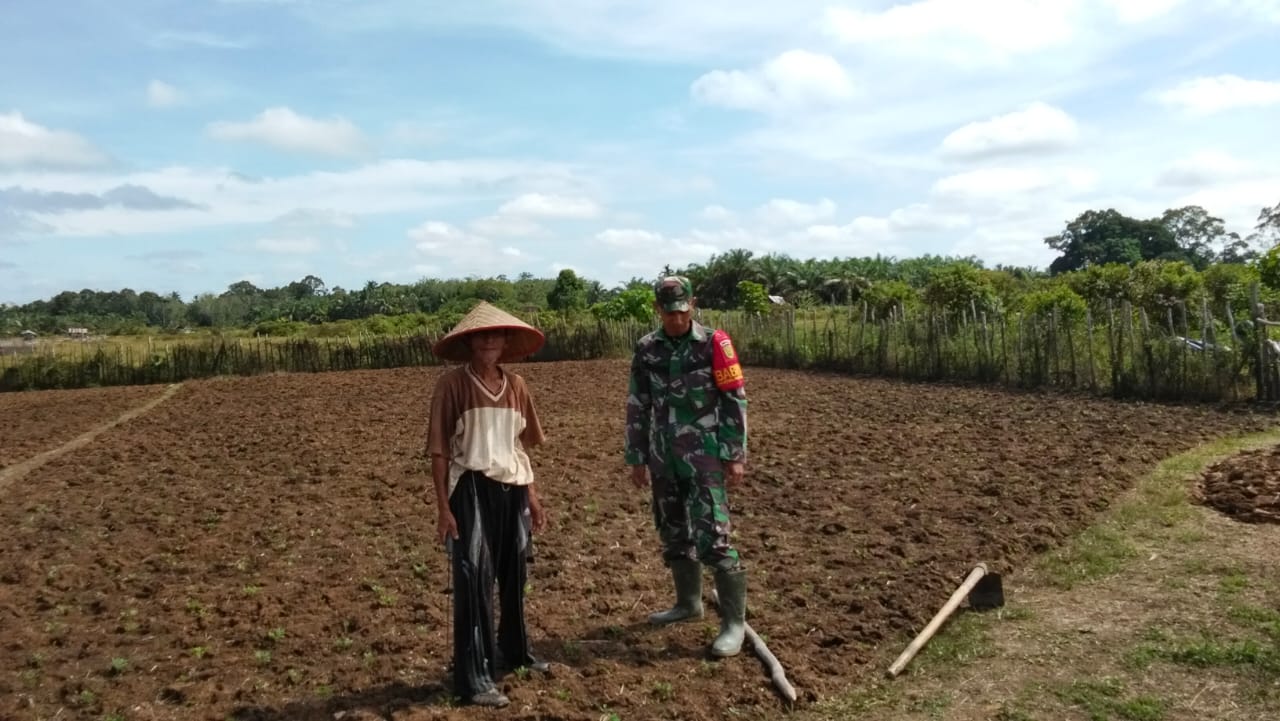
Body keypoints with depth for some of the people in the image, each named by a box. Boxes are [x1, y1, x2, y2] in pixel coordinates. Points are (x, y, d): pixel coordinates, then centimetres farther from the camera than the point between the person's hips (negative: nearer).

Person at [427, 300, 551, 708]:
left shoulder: (515, 385, 7)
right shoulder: (452, 384, -8)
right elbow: (439, 449, -9)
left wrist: (532, 496, 13)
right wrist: (444, 507, -12)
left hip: (512, 490, 5)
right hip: (472, 490, -5)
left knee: (514, 575, 16)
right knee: (474, 580, -3)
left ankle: (514, 652, 36)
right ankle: (474, 677, 6)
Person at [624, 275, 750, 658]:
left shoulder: (713, 344, -7)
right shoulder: (646, 350, 5)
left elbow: (735, 401, -6)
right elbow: (637, 407, 10)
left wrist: (735, 455, -9)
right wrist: (637, 458, 9)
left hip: (705, 457, -5)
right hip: (663, 458, 5)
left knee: (712, 536, -9)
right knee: (673, 532, 14)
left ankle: (734, 621, 1)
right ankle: (688, 602, 33)